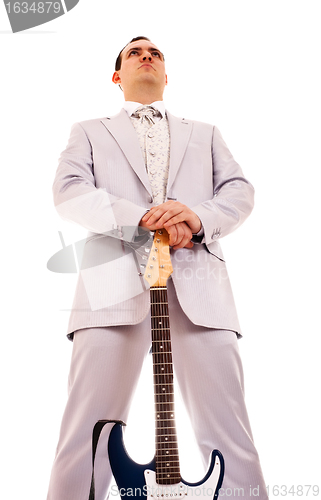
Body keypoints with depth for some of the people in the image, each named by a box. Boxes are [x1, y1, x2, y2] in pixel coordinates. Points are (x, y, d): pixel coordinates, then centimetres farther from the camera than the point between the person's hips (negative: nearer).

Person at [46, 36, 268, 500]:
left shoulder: (205, 133, 30)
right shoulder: (89, 132, 24)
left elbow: (240, 190, 16)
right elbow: (68, 192, 6)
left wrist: (201, 218, -7)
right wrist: (143, 218, -10)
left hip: (198, 286, 2)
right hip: (115, 284, -1)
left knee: (229, 434, -3)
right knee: (86, 435, -4)